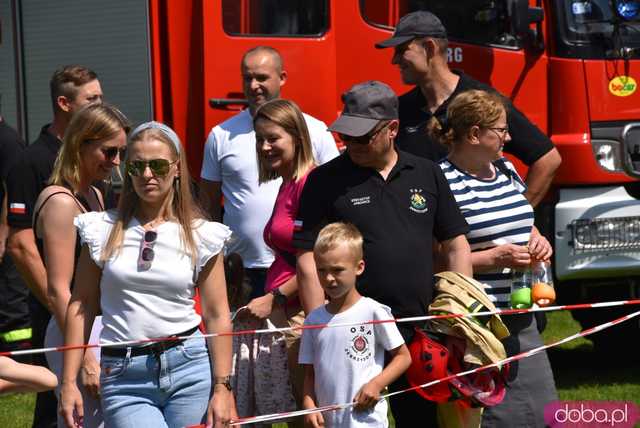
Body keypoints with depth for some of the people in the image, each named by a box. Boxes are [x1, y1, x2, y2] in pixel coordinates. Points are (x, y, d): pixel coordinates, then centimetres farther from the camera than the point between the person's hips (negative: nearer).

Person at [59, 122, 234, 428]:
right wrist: (69, 382, 2)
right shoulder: (104, 230, 6)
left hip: (189, 368, 1)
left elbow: (217, 316, 4)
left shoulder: (200, 234, 4)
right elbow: (81, 306, 7)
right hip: (124, 379, -1)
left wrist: (222, 388, -1)